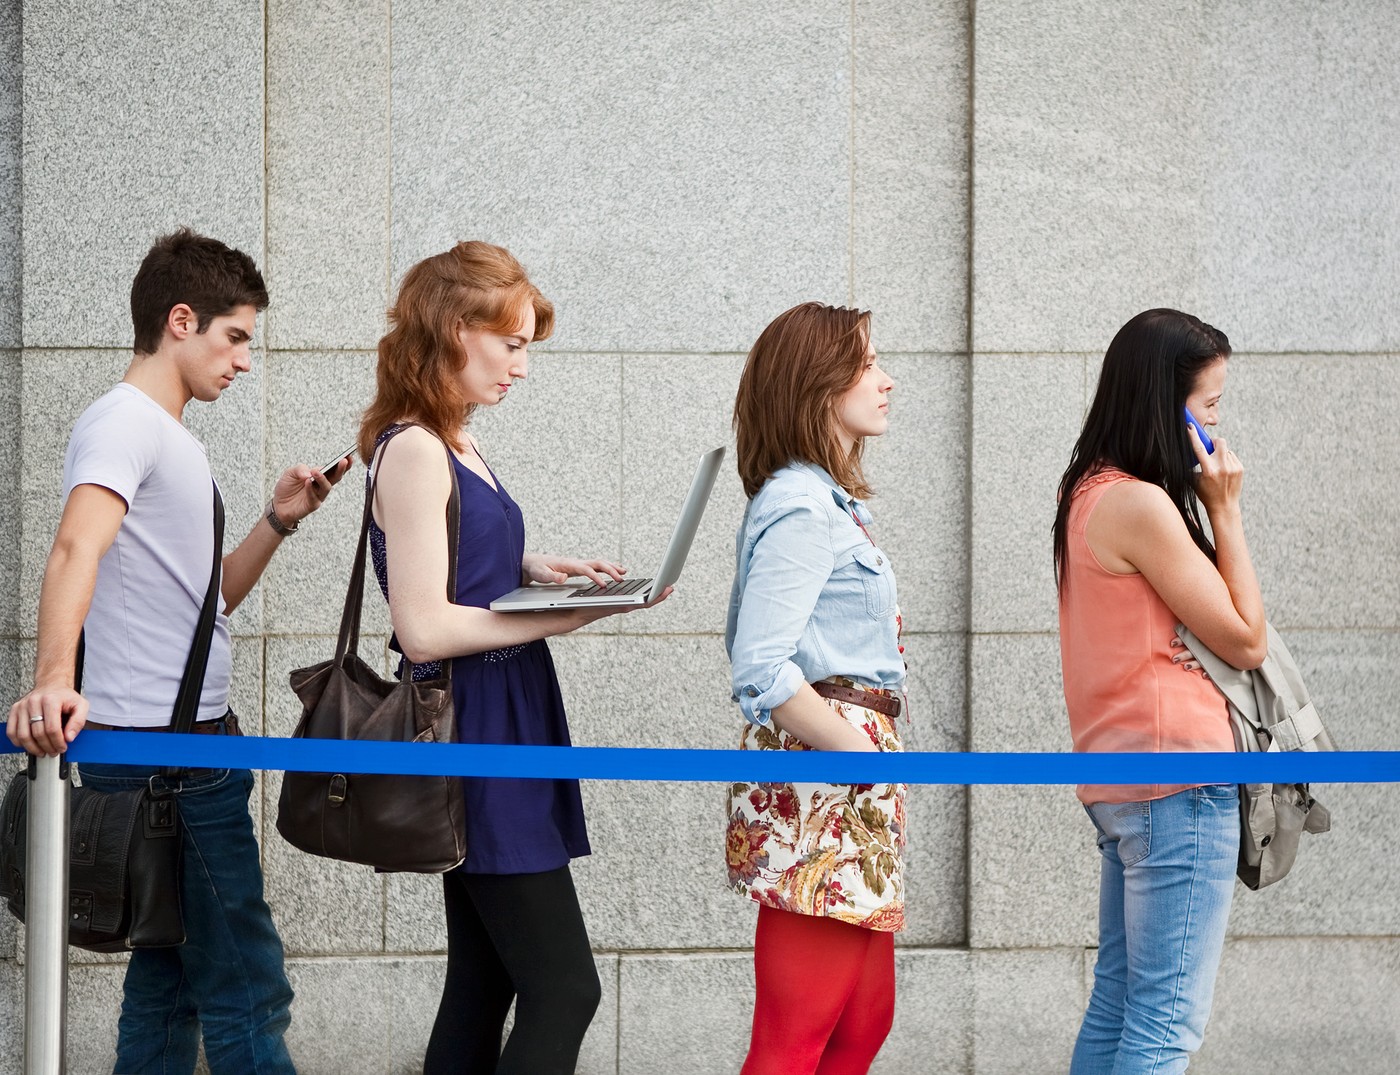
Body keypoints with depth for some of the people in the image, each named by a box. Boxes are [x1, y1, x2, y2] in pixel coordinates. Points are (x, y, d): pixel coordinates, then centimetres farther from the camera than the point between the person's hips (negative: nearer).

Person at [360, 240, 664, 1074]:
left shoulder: (453, 449, 14)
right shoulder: (413, 450, -14)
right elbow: (425, 626, -19)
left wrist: (529, 570, 7)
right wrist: (559, 620, -16)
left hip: (497, 741, 10)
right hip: (476, 742, -10)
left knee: (484, 988, 10)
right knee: (565, 990, -11)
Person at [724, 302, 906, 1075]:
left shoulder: (828, 504, 18)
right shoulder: (802, 509, -13)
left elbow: (747, 640, 21)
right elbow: (762, 670, -22)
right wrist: (863, 752, -17)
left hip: (850, 801, 10)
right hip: (818, 791, -10)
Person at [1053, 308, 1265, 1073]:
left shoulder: (1090, 493, 13)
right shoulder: (1142, 504, -16)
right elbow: (1245, 640, -10)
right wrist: (1224, 511, -6)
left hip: (1120, 782, 10)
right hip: (1178, 778, -10)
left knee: (1117, 1007, 13)